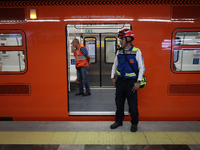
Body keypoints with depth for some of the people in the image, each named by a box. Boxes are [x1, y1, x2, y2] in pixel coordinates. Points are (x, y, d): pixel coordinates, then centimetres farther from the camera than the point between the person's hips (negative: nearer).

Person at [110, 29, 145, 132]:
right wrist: (112, 77, 12)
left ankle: (134, 123, 24)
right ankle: (118, 121, 31)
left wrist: (138, 82, -12)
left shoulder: (136, 52, -7)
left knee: (133, 104, 4)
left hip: (131, 82, -4)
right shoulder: (119, 52, 6)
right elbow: (115, 65, 17)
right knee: (119, 102, 13)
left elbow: (142, 68, -7)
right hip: (120, 81, 5)